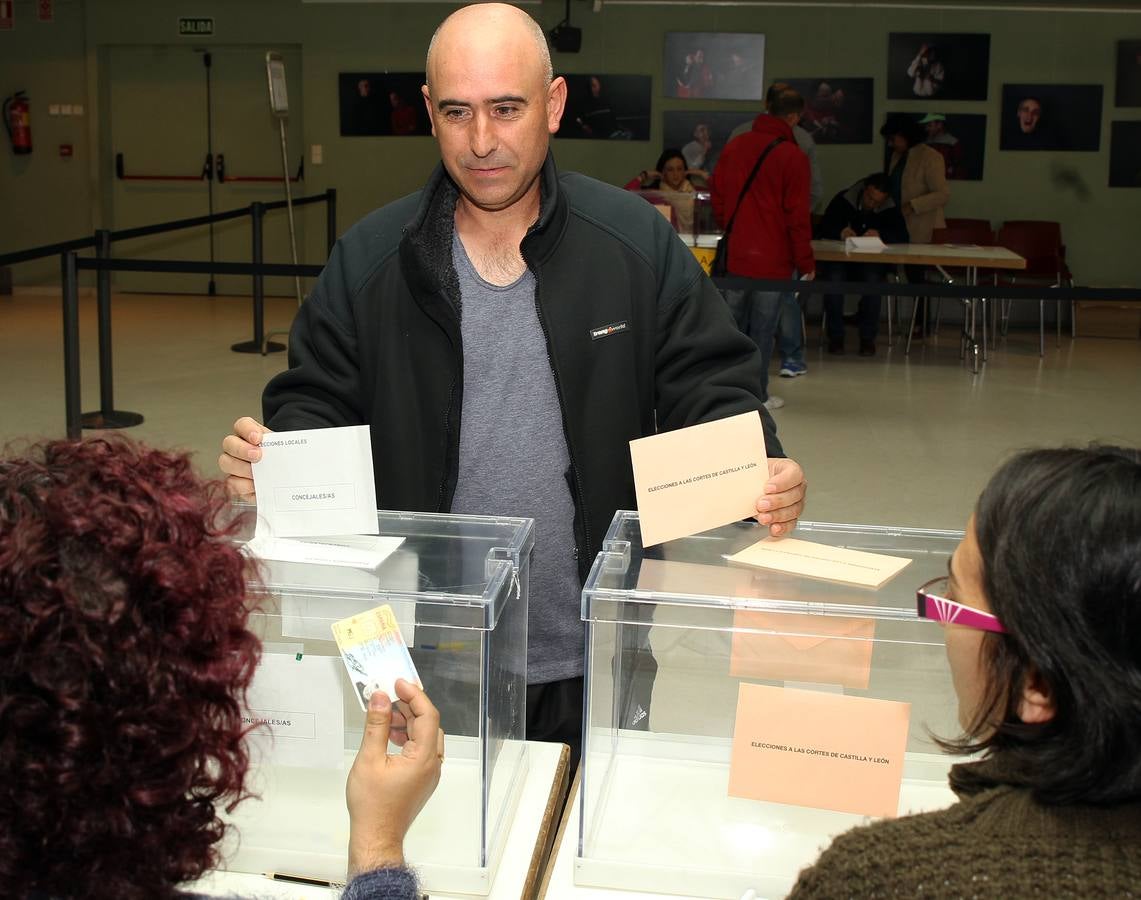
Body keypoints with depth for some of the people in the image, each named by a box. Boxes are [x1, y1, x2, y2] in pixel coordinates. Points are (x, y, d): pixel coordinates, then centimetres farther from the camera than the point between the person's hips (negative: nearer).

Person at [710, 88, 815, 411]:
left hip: (735, 254, 5)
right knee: (762, 329, 3)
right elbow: (797, 215, -12)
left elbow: (717, 196, 11)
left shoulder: (733, 147, 5)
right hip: (772, 258, -5)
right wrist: (806, 262, -5)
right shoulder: (793, 157, -12)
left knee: (734, 323, 15)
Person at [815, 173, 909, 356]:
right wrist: (840, 232, -27)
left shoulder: (890, 209, 3)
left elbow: (903, 236, -11)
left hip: (872, 263, 1)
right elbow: (822, 229, -5)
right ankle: (835, 336, -19)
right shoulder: (843, 200, -1)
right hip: (839, 259, 0)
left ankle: (868, 337, -20)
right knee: (833, 278, -35)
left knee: (872, 279, -35)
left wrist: (881, 234, -29)